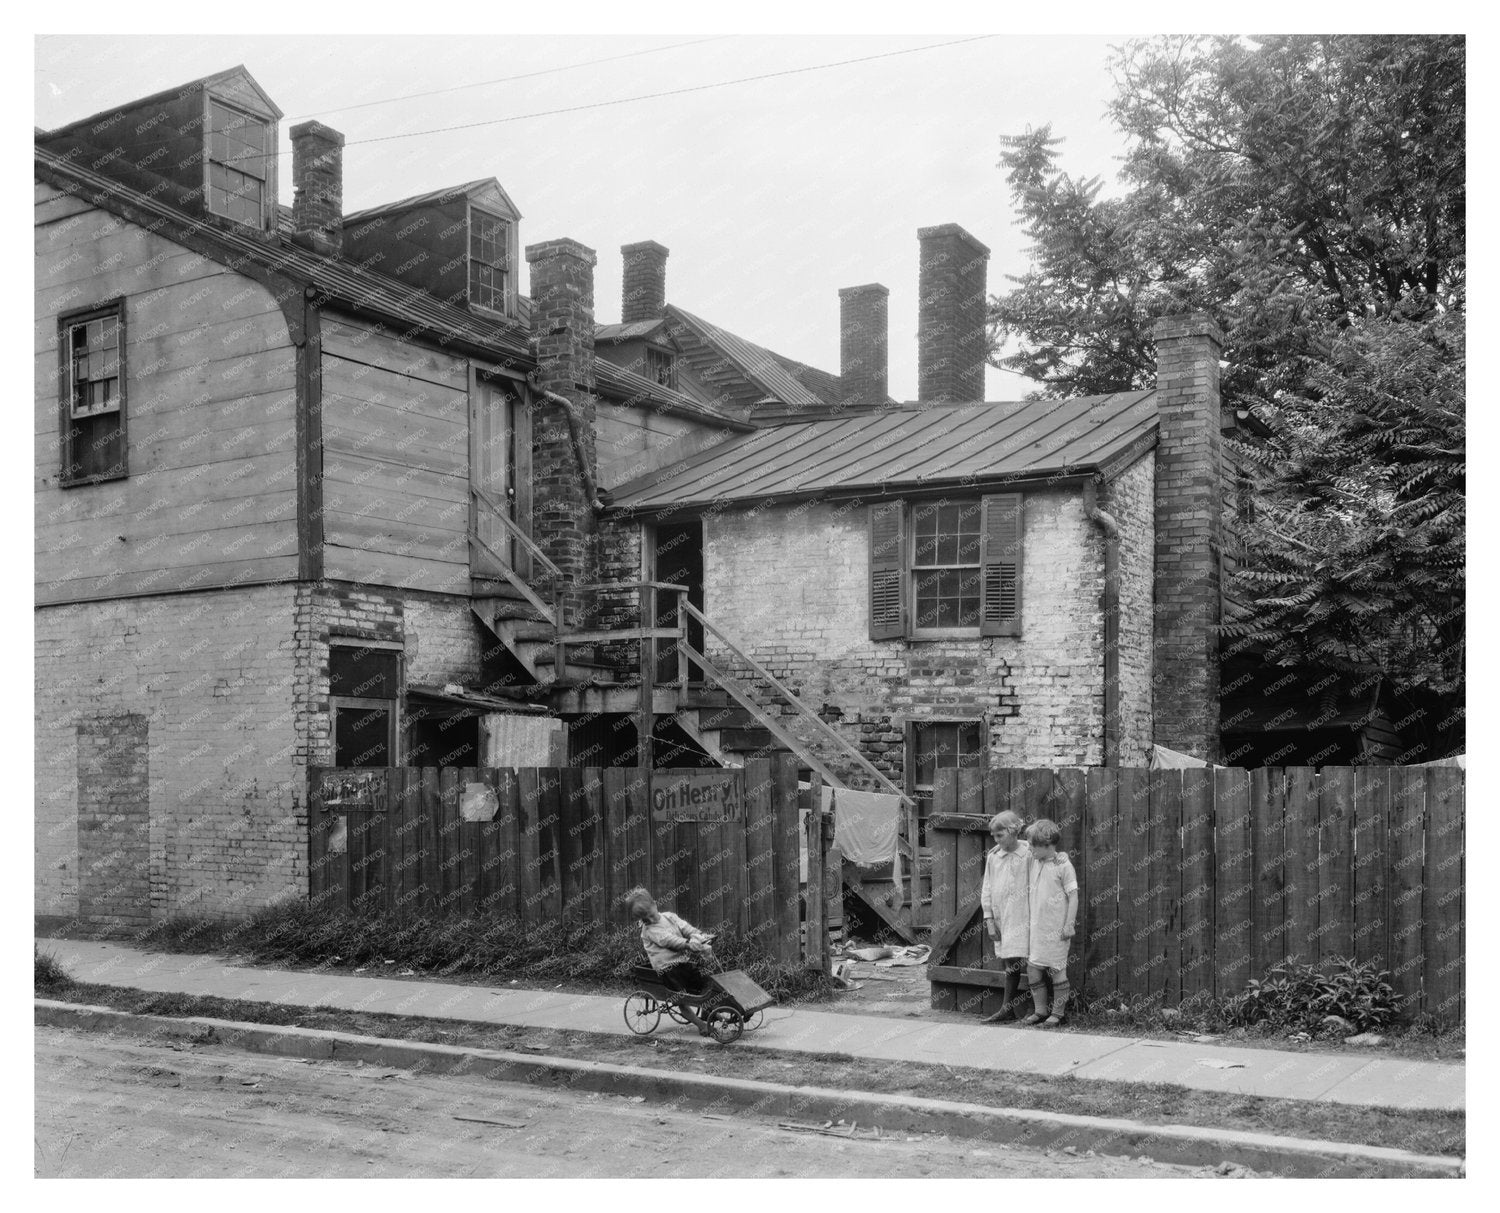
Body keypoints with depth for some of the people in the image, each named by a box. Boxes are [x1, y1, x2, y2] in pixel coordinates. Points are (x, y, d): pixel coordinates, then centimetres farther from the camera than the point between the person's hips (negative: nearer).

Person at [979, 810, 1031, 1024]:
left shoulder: (1028, 855, -6)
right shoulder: (993, 856, 7)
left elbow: (1033, 888, -3)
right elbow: (986, 890, 11)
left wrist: (1034, 919, -4)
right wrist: (989, 919, 6)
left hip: (1020, 918, -5)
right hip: (1000, 918, 5)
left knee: (1013, 962, -10)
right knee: (1008, 963, 8)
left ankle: (1007, 1008, -6)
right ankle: (1009, 1009, 13)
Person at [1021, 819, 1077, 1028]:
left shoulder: (1063, 865, -11)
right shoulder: (1034, 862, 7)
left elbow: (1073, 896, -10)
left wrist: (1069, 925, -13)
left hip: (1056, 928, -6)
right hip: (1036, 925, 6)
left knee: (1057, 970, 2)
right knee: (1033, 968, 7)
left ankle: (1057, 1013, 12)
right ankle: (1040, 1010, 20)